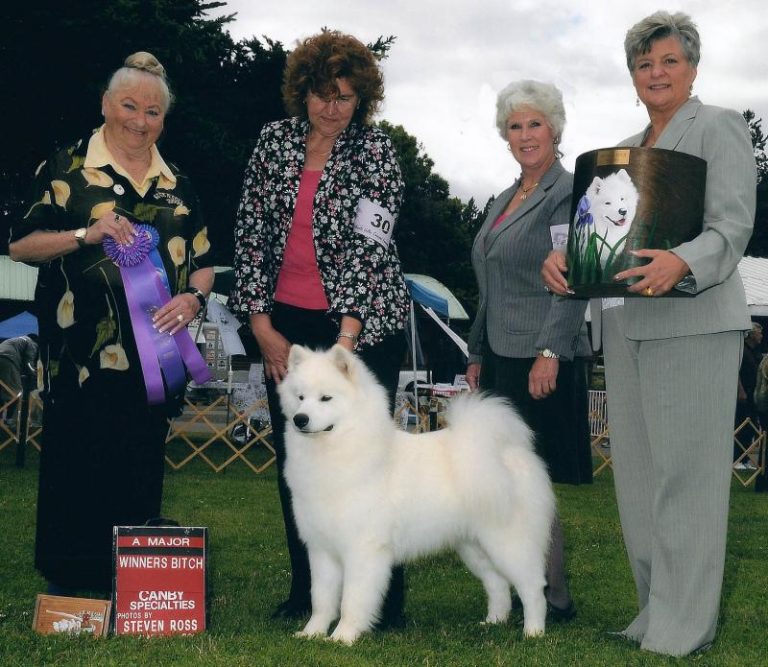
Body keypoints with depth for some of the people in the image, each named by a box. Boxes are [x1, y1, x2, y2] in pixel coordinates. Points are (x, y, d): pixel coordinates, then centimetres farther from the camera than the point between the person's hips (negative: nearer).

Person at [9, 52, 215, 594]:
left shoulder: (176, 185, 15)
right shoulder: (68, 169, 2)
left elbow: (203, 261, 16)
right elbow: (21, 244, -3)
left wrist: (194, 297, -5)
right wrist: (86, 234, -17)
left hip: (152, 359, 4)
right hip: (82, 359, -4)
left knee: (140, 478, 8)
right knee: (77, 475, -1)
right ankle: (66, 592, 11)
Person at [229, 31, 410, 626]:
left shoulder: (375, 151, -7)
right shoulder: (275, 140, 3)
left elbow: (370, 244, -16)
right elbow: (251, 231, 4)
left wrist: (347, 336, -25)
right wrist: (262, 326, -2)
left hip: (362, 320, -4)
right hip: (286, 324, 4)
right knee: (294, 454, 9)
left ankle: (384, 598, 6)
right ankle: (306, 589, 20)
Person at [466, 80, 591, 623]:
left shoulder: (567, 194, -7)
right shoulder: (506, 199, 19)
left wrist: (550, 353, -21)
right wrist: (478, 354, 19)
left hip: (543, 361, -8)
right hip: (503, 357, 8)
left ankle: (554, 599, 5)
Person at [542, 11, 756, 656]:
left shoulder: (719, 127, 1)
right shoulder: (625, 148, 22)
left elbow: (732, 227, -10)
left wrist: (680, 263, -30)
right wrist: (562, 256, -7)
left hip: (693, 321, -7)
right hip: (626, 325, 7)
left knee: (684, 472, -6)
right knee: (637, 471, 8)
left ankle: (683, 630, 0)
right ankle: (656, 611, 17)